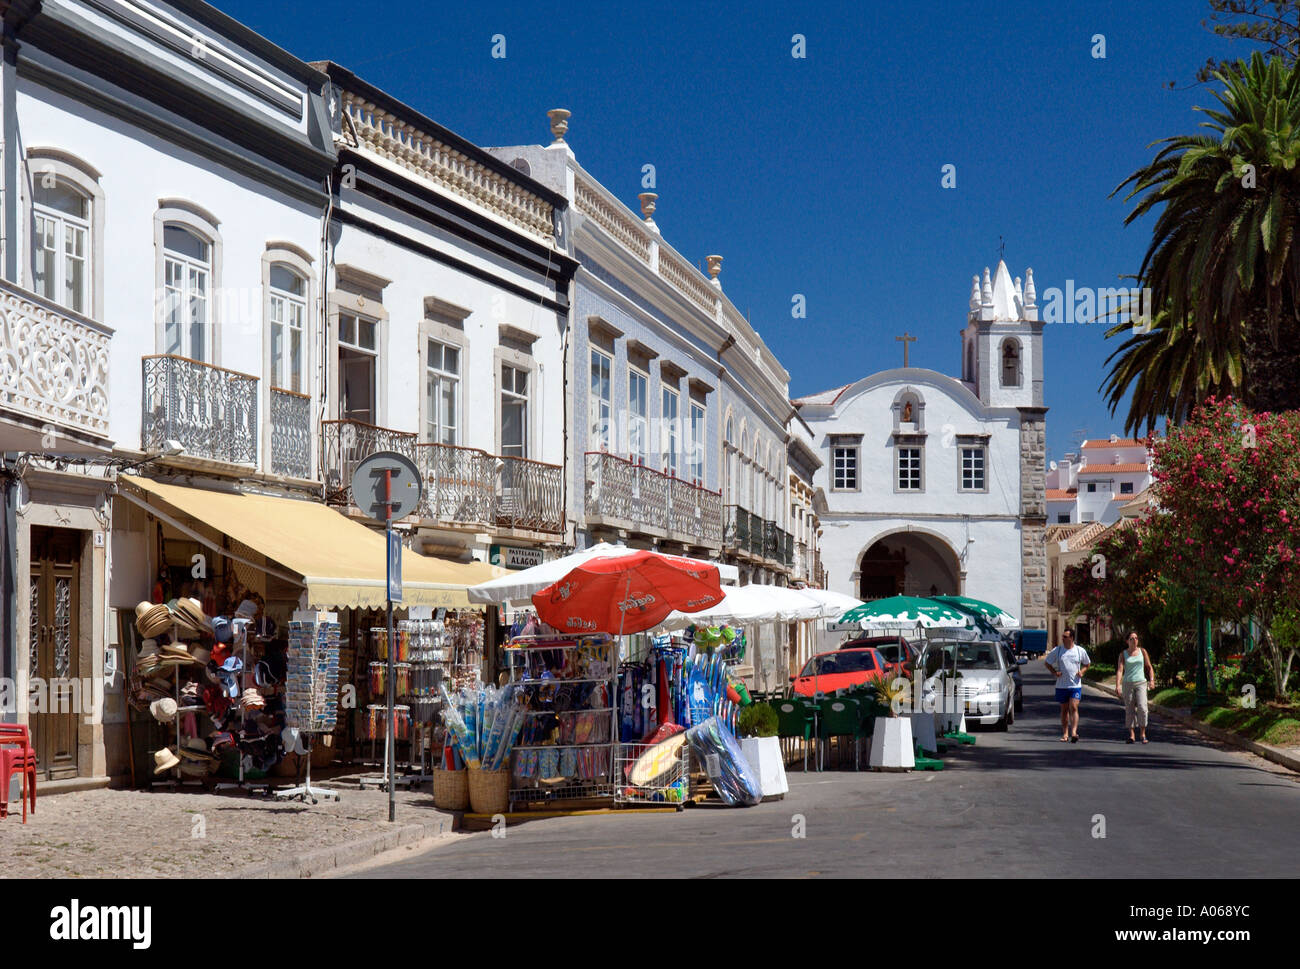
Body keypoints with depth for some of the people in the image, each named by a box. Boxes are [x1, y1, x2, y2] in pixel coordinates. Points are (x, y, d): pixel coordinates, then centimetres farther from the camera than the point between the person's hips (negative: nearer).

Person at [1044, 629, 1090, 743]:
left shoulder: (1080, 651, 1)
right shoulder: (1057, 650, 1)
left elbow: (1087, 663, 17)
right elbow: (1046, 662, 12)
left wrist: (1082, 671, -2)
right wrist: (1054, 673, -2)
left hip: (1075, 685, -2)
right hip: (1061, 685, 2)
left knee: (1074, 708, -14)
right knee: (1064, 709, 9)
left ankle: (1074, 732, -19)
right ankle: (1065, 734, 16)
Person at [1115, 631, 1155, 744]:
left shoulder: (1142, 651, 7)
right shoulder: (1123, 654, 4)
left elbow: (1149, 667, 12)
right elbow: (1119, 670, -6)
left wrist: (1152, 680, -2)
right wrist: (1118, 685, -18)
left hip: (1141, 683, 0)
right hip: (1127, 684, 0)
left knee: (1142, 708, -14)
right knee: (1129, 710, 2)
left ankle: (1142, 734, -4)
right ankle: (1131, 735, 10)